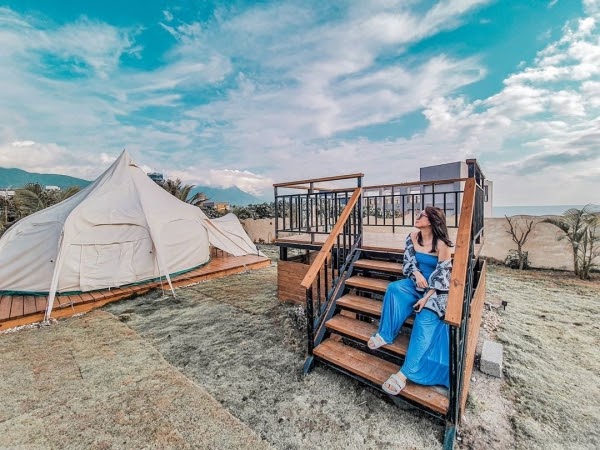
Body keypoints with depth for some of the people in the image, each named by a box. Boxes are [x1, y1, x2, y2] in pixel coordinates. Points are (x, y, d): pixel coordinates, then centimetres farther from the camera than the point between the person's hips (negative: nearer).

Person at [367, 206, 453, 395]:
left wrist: (427, 297, -23)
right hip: (416, 282, 5)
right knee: (394, 289, -27)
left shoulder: (441, 244, -15)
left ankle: (405, 372, -29)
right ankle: (386, 335, -20)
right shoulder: (413, 237, 1)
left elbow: (442, 275, -15)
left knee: (425, 320, -27)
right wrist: (417, 273, -18)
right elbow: (408, 260, 5)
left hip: (436, 289, -5)